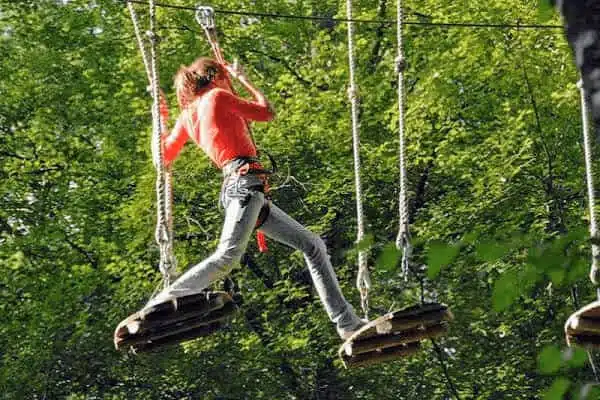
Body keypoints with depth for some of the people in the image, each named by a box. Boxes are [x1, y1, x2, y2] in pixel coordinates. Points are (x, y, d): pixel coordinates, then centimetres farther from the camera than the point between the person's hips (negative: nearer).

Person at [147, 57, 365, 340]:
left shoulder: (188, 115, 21)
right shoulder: (217, 97, 1)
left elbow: (164, 157, 27)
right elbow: (267, 112, 10)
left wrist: (160, 120, 36)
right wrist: (244, 80, 22)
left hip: (236, 185, 9)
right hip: (245, 180, -9)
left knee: (313, 245, 13)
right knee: (227, 257, -27)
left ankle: (347, 322, 11)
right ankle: (154, 308, -31)